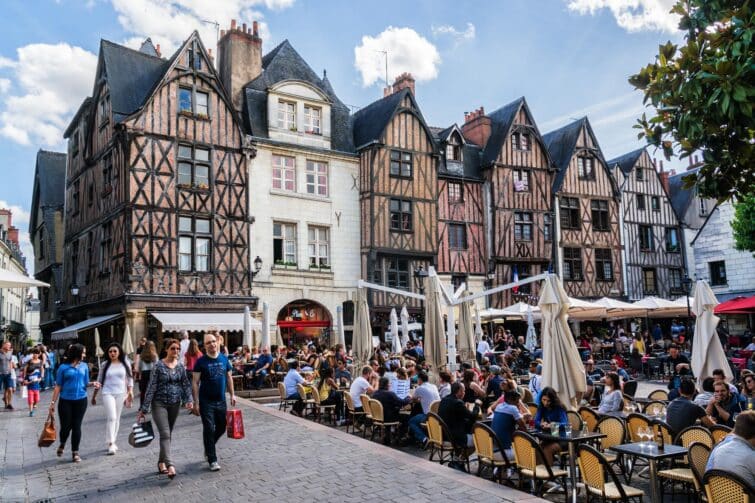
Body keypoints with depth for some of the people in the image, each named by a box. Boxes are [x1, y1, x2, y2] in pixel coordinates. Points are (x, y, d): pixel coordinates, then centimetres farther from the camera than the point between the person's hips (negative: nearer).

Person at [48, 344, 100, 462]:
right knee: (66, 426, 3)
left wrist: (92, 384, -10)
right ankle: (62, 445, 35)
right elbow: (58, 386, 0)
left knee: (76, 427, 5)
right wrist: (53, 402, -2)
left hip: (80, 400, 2)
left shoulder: (84, 366, 6)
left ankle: (75, 452, 15)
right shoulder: (63, 367, -4)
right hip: (66, 401, -2)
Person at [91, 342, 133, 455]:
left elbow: (130, 378, 8)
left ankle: (112, 442, 22)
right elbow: (99, 381, 10)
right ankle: (110, 444, -11)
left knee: (117, 419, 9)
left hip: (121, 394, 2)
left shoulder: (125, 363, 3)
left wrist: (130, 391, -2)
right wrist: (94, 396, 13)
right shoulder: (105, 365, 3)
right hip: (108, 393, -2)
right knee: (112, 417, -14)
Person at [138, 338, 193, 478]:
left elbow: (186, 384, 3)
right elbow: (151, 387, -8)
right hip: (159, 403, -5)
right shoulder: (159, 366, -8)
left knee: (169, 434, 12)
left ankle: (161, 462, 26)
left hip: (175, 404, 5)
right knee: (165, 434, -13)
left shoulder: (181, 366, 5)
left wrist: (189, 400, -13)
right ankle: (170, 465, -21)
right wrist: (144, 409, -9)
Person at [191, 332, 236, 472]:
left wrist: (232, 394, 8)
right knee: (209, 429, -3)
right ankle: (212, 460, 8)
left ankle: (208, 448, 39)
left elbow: (229, 378, 13)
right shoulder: (201, 361, -8)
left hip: (221, 400, 4)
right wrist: (196, 402, -11)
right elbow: (195, 382, -7)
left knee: (221, 428, 14)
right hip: (206, 401, -4)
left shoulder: (224, 359, 4)